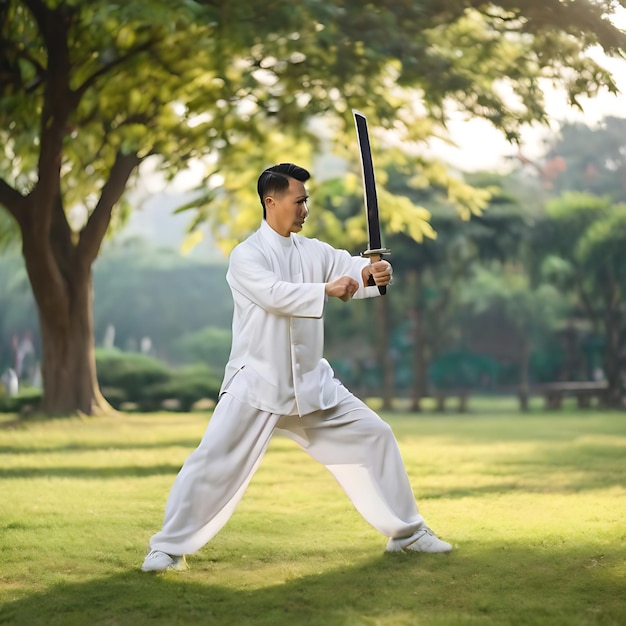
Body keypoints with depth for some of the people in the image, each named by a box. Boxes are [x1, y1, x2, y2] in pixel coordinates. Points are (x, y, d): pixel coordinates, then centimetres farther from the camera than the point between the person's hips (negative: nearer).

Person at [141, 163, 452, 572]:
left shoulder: (314, 252, 7)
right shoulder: (246, 256, -9)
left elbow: (351, 269, -7)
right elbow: (275, 294, -27)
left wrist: (375, 272, -30)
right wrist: (327, 291, -37)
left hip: (311, 382, 5)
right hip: (257, 383, -5)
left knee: (374, 437, 5)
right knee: (214, 459, -13)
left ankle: (406, 532, 19)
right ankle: (170, 546, 3)